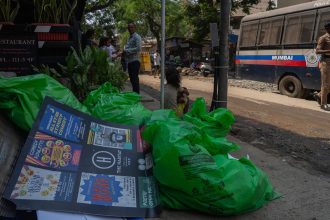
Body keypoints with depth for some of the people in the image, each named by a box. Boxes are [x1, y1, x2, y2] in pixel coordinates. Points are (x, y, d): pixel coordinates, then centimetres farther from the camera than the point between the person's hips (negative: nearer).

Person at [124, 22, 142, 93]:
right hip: (129, 61, 9)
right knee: (132, 79, 13)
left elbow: (138, 48, -19)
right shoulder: (130, 38, 21)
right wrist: (124, 52, 5)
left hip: (135, 61, -9)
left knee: (135, 79, -9)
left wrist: (126, 50, -15)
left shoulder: (137, 37, -7)